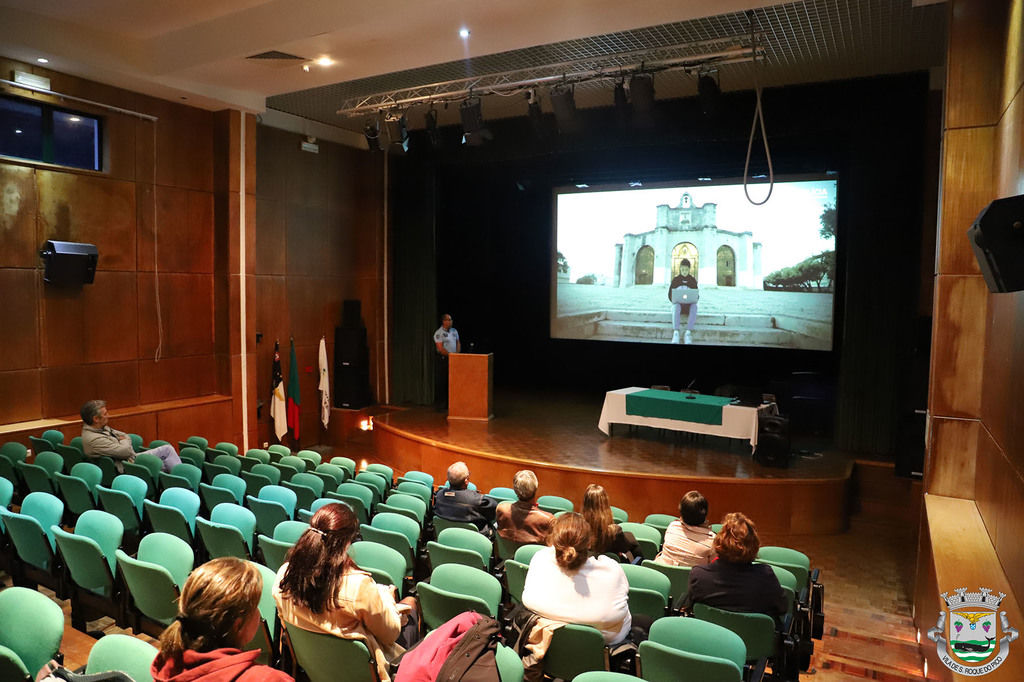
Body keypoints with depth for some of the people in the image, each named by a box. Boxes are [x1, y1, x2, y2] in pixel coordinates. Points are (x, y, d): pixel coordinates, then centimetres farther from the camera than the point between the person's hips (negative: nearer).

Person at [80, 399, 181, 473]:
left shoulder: (102, 428, 8)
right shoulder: (93, 439, -23)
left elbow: (127, 437, 18)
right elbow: (125, 451, -24)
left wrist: (123, 440, -5)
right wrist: (124, 441, -3)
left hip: (133, 458, 10)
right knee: (167, 450, -9)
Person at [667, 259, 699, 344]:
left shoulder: (692, 280, 8)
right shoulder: (675, 279, 6)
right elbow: (670, 294, 6)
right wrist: (673, 300, -16)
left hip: (689, 304, 1)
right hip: (678, 303, -1)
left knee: (694, 306, -36)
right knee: (676, 307, -38)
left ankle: (688, 333, -40)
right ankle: (676, 333, -45)